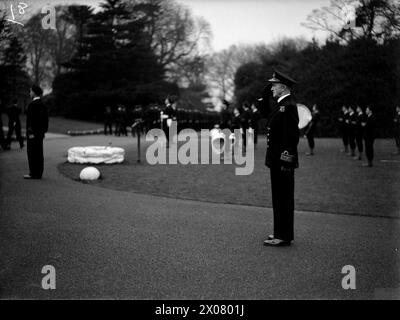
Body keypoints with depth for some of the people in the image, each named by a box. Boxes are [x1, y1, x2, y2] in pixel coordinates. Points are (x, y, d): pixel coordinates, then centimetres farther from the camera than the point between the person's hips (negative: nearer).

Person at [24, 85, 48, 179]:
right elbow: (45, 119, 16)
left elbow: (31, 119, -20)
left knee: (32, 153, -6)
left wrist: (30, 132, -20)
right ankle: (38, 173, 14)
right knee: (39, 153, 10)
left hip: (33, 133, -9)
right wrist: (44, 131, 20)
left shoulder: (32, 104, -15)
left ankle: (34, 173, -7)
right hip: (40, 132, 9)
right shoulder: (42, 105, 13)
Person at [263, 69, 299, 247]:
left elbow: (292, 135, -21)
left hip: (282, 160, -10)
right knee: (280, 197, 16)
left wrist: (286, 160, -21)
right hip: (277, 159, 10)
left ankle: (284, 236, 2)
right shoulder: (282, 105, 15)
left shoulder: (288, 106, -16)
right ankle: (282, 232, 25)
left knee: (283, 198, -4)